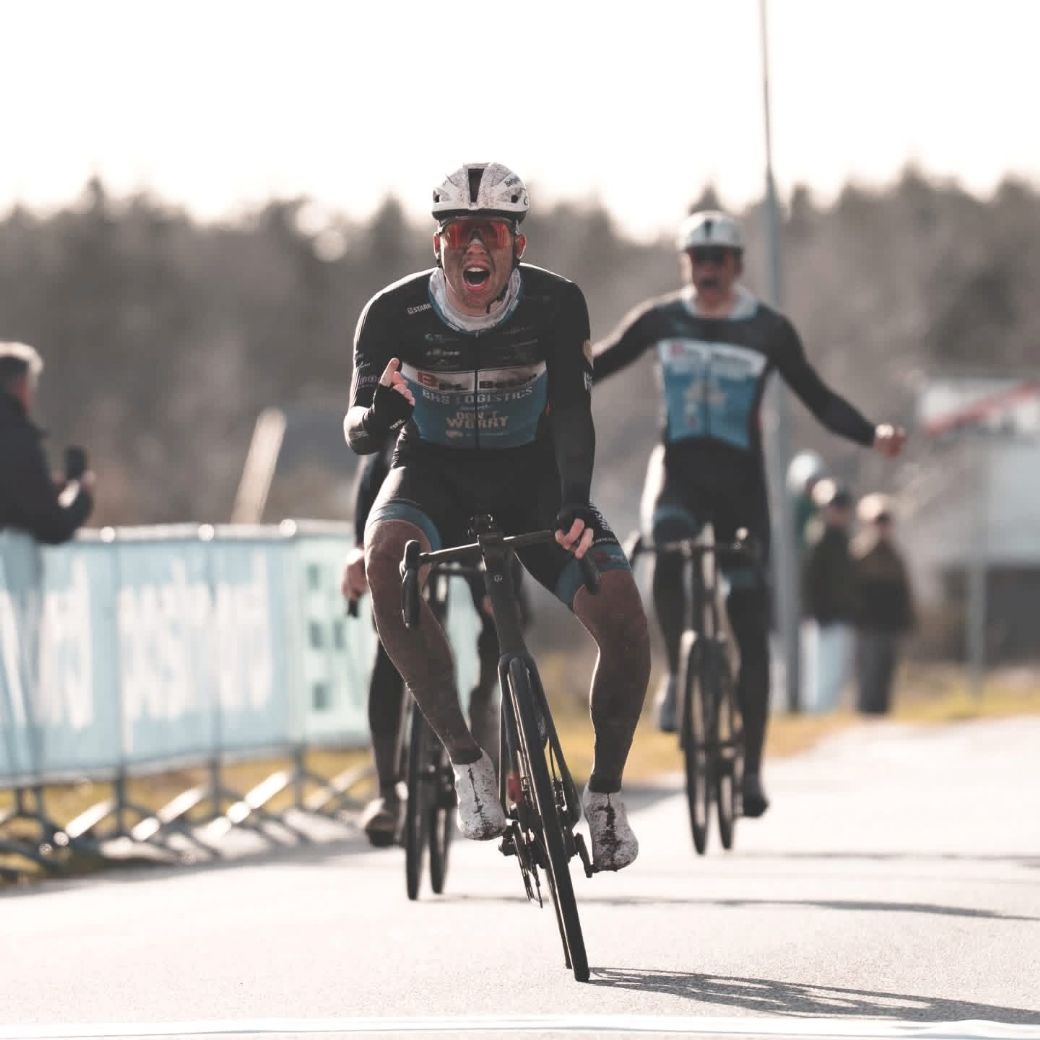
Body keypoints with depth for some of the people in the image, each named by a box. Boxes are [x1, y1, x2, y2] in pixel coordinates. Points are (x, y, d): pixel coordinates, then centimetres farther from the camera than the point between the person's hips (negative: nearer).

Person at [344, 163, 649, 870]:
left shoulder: (556, 304, -17)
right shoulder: (395, 313, -19)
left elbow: (572, 411, -25)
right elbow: (357, 434, -22)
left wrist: (575, 503, -43)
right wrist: (376, 416, -47)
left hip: (531, 475, 1)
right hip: (435, 473, -1)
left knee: (622, 615, -23)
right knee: (387, 556, -37)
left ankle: (606, 787, 4)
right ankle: (466, 756, -26)